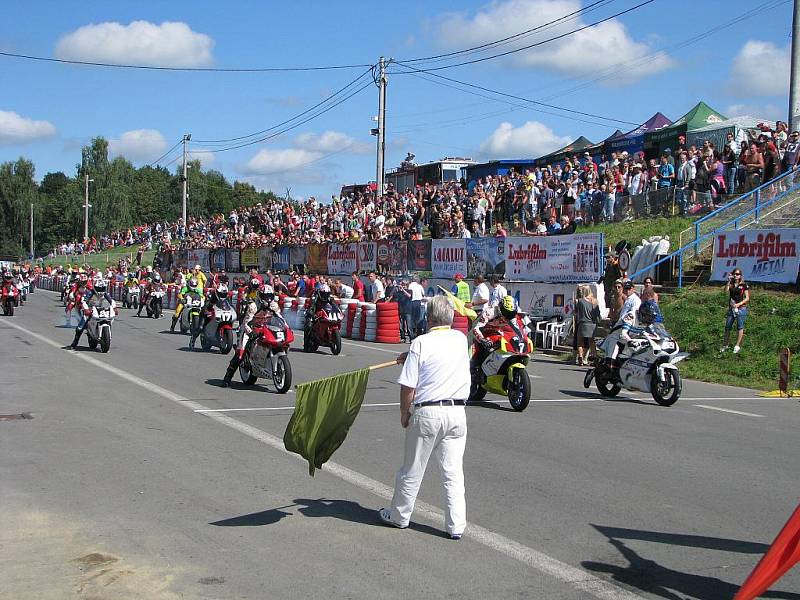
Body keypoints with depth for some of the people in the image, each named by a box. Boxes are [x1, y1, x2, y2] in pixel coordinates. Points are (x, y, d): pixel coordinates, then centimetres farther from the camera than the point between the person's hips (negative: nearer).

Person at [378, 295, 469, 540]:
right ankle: (456, 526, 7)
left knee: (413, 469, 10)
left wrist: (404, 414, 3)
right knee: (453, 471, 7)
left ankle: (399, 515, 27)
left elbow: (408, 387, -12)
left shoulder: (421, 343, -10)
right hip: (457, 412, 4)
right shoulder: (461, 339, 6)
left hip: (426, 412, -4)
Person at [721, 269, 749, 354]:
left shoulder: (744, 285, 0)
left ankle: (737, 346, 6)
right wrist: (729, 281, -13)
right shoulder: (731, 284, 8)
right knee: (727, 327, 4)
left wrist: (739, 304, -15)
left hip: (741, 308, -4)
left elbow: (747, 298, -2)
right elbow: (726, 292, -11)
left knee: (740, 327, 0)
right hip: (731, 308, 4)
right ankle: (725, 346, 13)